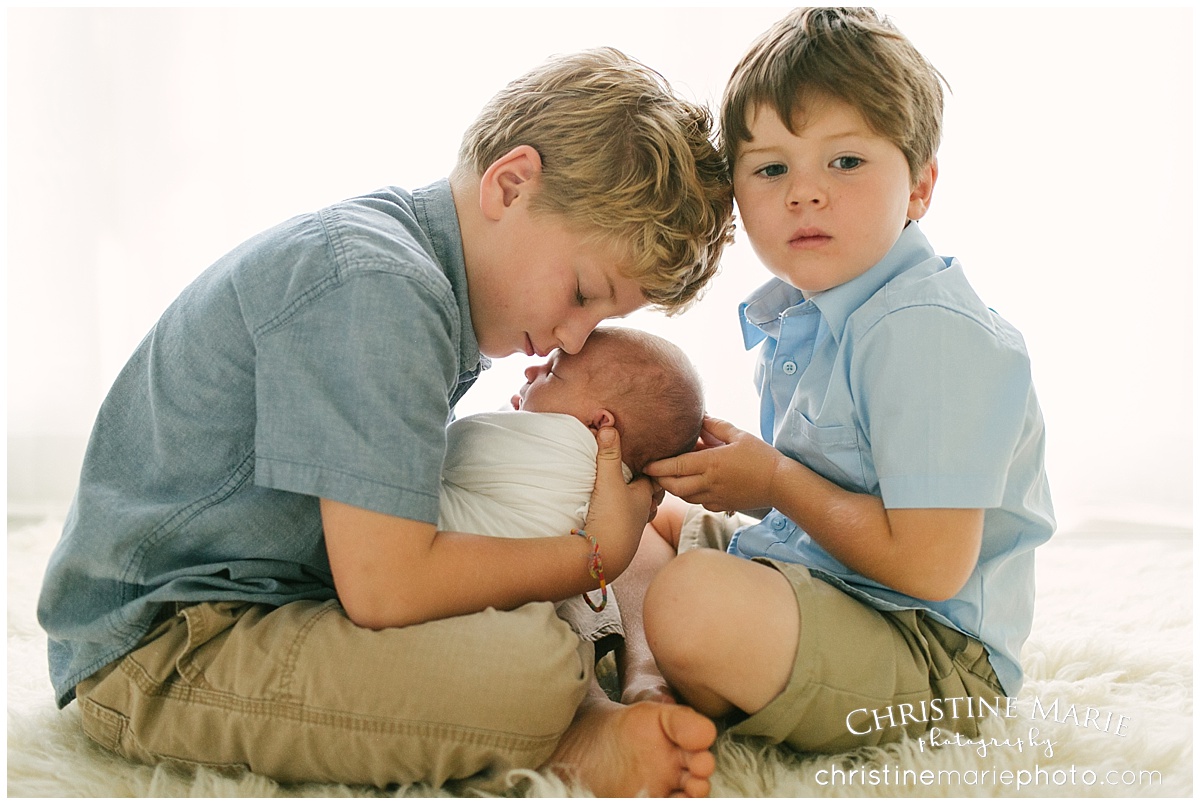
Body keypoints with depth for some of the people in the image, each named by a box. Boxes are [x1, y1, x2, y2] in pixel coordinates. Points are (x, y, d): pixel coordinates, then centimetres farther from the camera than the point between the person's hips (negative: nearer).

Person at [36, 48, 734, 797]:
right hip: (163, 650, -10)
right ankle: (576, 739, -4)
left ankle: (571, 728, -9)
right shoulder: (373, 285, -24)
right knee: (530, 667, -31)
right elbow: (384, 587, -27)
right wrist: (596, 557, -13)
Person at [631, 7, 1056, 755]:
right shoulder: (801, 314, 6)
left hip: (930, 658, -10)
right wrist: (731, 464, -3)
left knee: (696, 601, -37)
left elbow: (929, 565, -29)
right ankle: (651, 672, -2)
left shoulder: (929, 329, -24)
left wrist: (773, 479, -17)